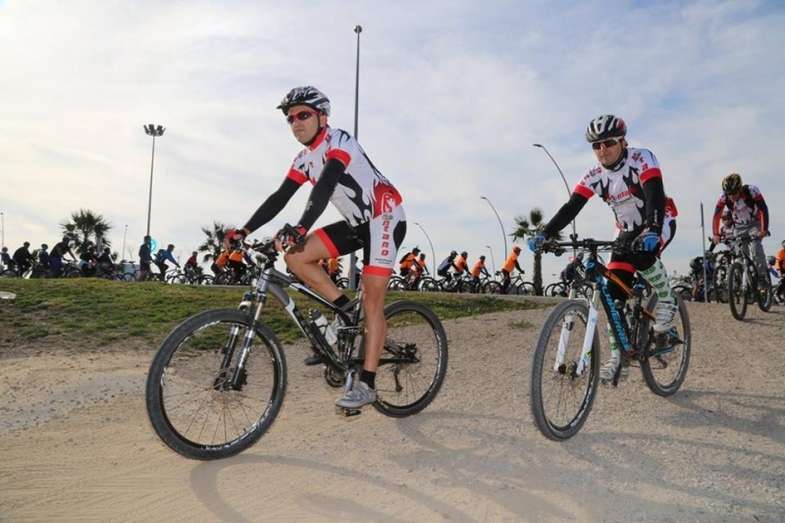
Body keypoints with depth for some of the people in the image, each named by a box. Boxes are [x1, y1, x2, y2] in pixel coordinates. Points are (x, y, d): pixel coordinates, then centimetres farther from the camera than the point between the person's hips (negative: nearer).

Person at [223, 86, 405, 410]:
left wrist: (301, 229, -48)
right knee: (295, 255, -9)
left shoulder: (339, 141, -18)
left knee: (371, 301, -11)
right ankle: (343, 309, 4)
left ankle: (366, 385, -5)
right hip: (357, 224, 8)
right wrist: (245, 231, -9)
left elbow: (325, 186, -35)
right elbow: (280, 197, 2)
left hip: (385, 219, -8)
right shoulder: (304, 159, 7)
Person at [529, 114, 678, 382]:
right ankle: (618, 357, 1)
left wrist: (653, 231, -53)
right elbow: (571, 207, -19)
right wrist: (545, 234, -35)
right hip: (627, 231, 4)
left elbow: (655, 197, -36)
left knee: (643, 254, -37)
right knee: (614, 293, -7)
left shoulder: (642, 159, -22)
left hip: (658, 223, -4)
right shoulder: (594, 176, -10)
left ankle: (667, 304, -10)